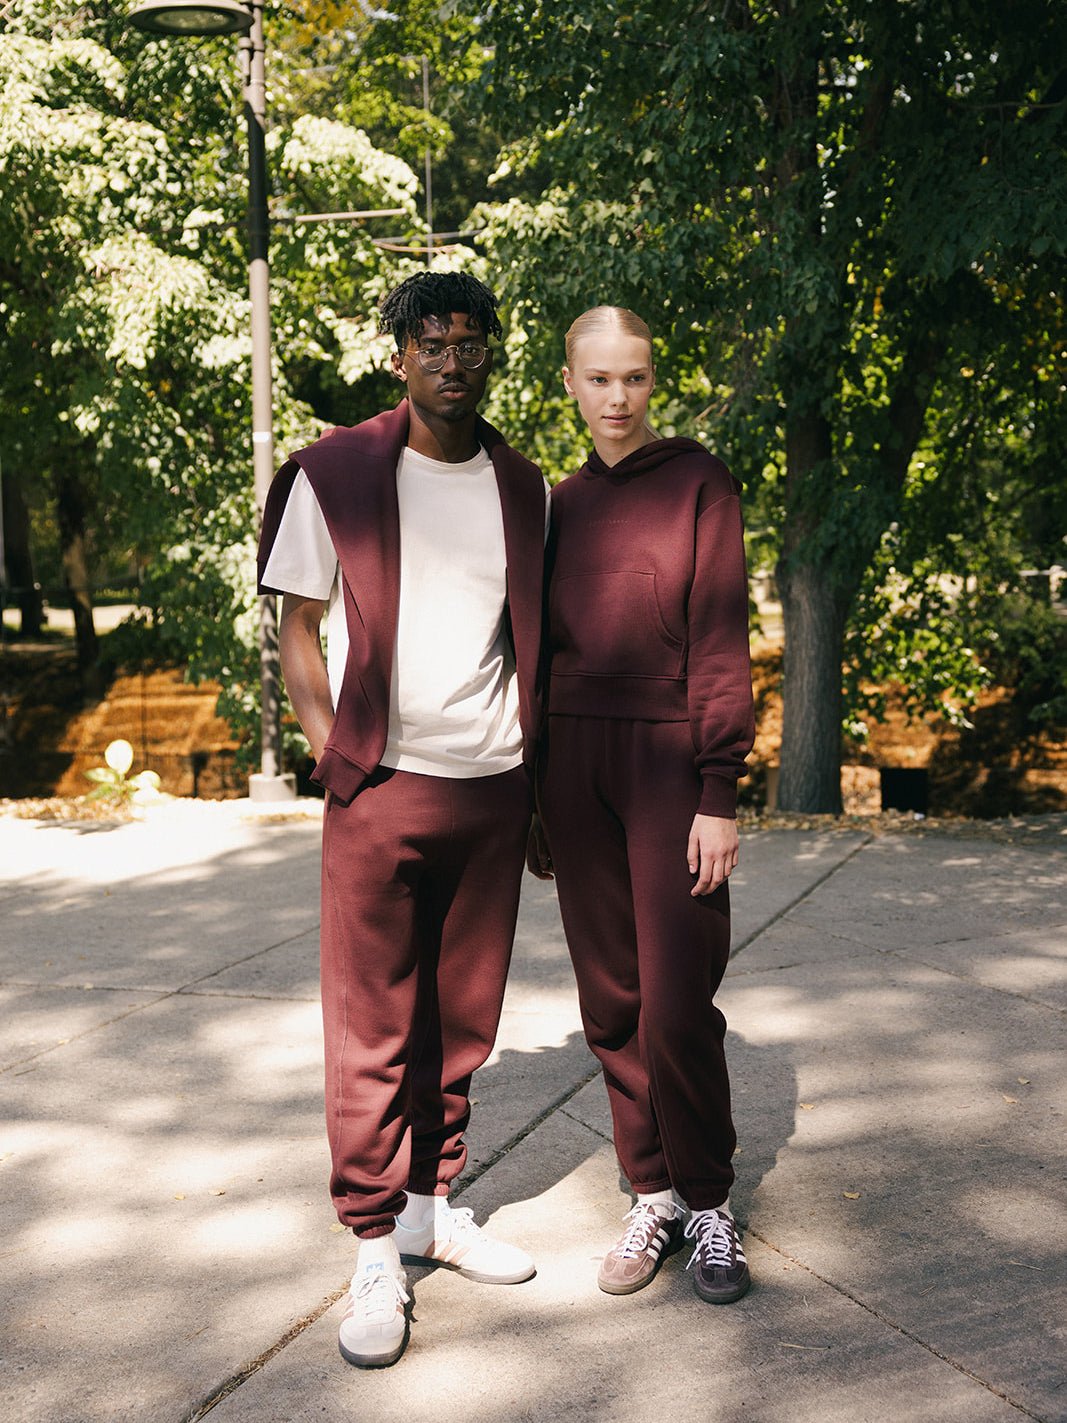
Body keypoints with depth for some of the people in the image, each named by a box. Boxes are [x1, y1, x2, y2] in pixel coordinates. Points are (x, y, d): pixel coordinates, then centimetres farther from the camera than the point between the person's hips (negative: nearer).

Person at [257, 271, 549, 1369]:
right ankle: (375, 1253, 10)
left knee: (462, 1017, 11)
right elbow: (296, 625, 3)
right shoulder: (335, 476, -1)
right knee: (371, 1022, 0)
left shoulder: (523, 489, 10)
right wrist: (328, 748, -7)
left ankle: (432, 1208, 26)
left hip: (494, 787, 4)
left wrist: (539, 780, 11)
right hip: (382, 786, -3)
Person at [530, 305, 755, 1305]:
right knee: (610, 997, 7)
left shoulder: (698, 483, -1)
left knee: (676, 1003, -6)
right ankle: (653, 1193, 20)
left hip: (668, 757, -4)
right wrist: (534, 800, 13)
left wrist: (720, 794, -12)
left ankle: (707, 1201, 13)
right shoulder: (562, 503, 13)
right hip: (575, 761, 5)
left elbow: (721, 641, -6)